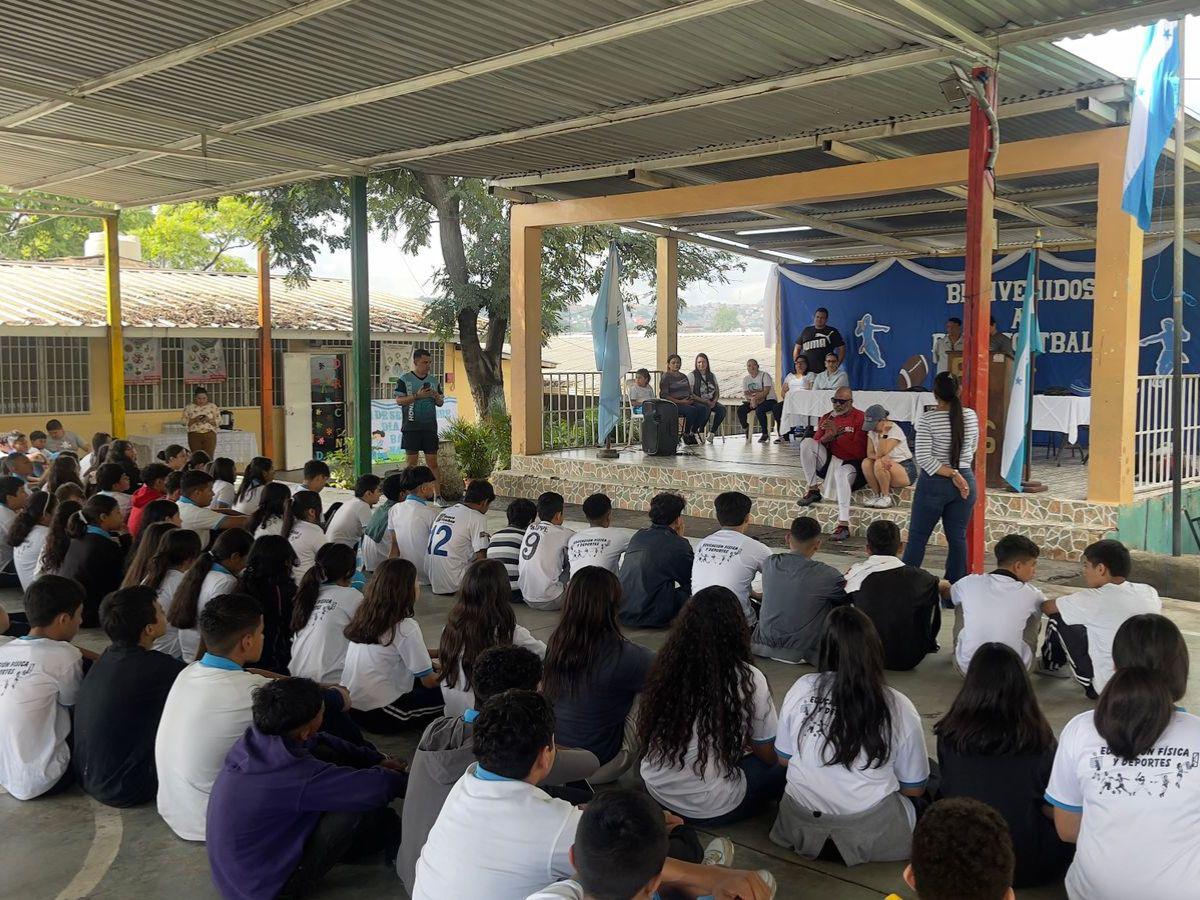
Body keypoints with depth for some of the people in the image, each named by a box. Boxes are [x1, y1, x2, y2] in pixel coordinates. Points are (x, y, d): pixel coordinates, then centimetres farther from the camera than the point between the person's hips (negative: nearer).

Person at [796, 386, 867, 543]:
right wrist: (825, 438, -15)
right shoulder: (827, 418, 12)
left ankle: (844, 525, -40)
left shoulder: (860, 418, -6)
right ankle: (813, 490, -11)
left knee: (841, 473, -40)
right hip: (828, 460, 6)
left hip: (849, 463, -5)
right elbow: (815, 444, 8)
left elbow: (859, 451, -16)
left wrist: (837, 434, -20)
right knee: (806, 442, -16)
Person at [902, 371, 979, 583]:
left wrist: (952, 475, -14)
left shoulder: (927, 419, -13)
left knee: (917, 536, 7)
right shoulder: (971, 416, -2)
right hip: (965, 481, 4)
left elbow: (923, 458, -18)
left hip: (934, 483, -3)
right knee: (958, 537, 10)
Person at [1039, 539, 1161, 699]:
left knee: (1058, 618, 5)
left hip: (1106, 689, -5)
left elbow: (1046, 607, -1)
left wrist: (1067, 602, 22)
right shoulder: (1149, 592, -3)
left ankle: (1050, 665, 30)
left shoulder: (1092, 600, -17)